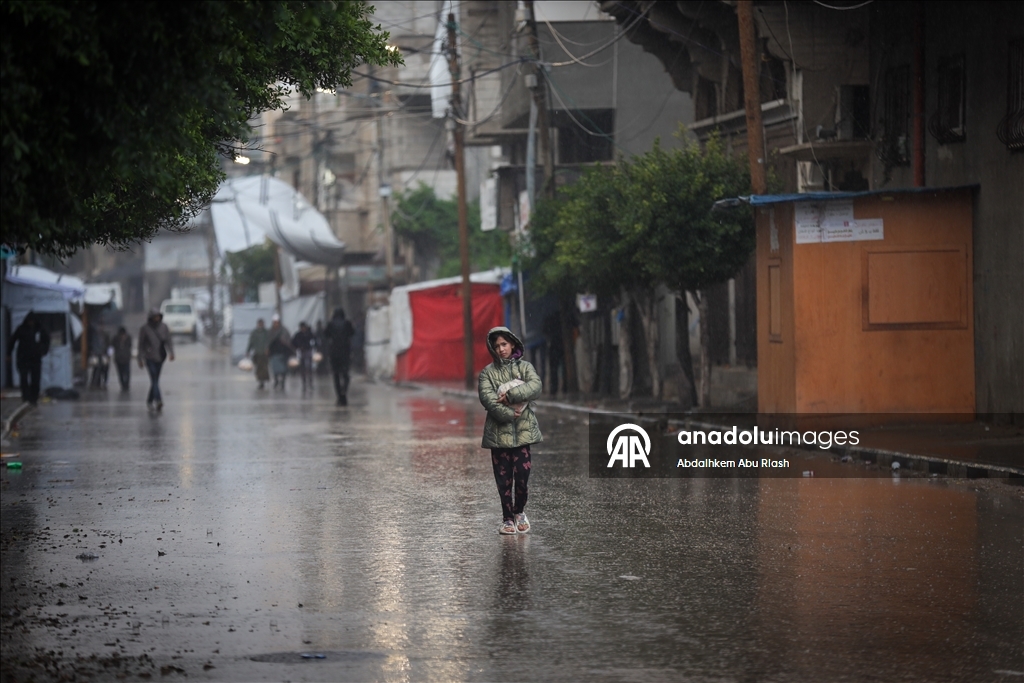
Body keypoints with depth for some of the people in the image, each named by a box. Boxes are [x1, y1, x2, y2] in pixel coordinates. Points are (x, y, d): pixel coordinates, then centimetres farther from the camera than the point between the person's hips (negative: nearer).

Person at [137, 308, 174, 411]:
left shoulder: (163, 327, 6)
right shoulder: (145, 328, -4)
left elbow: (168, 341, 4)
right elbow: (141, 344, 0)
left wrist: (171, 352, -12)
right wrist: (140, 359, -2)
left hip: (160, 357, 4)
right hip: (149, 358, -4)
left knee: (155, 380, 10)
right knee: (154, 380, -16)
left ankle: (150, 401, 24)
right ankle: (158, 400, -30)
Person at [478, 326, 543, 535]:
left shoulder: (525, 367, 8)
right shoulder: (487, 373, 6)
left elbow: (536, 385, -11)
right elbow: (487, 398, -9)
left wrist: (511, 395, -19)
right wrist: (508, 414, -18)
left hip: (523, 430, 0)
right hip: (498, 431, 0)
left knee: (522, 474, -6)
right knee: (503, 477, 1)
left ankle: (519, 512, 18)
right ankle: (507, 519, 11)